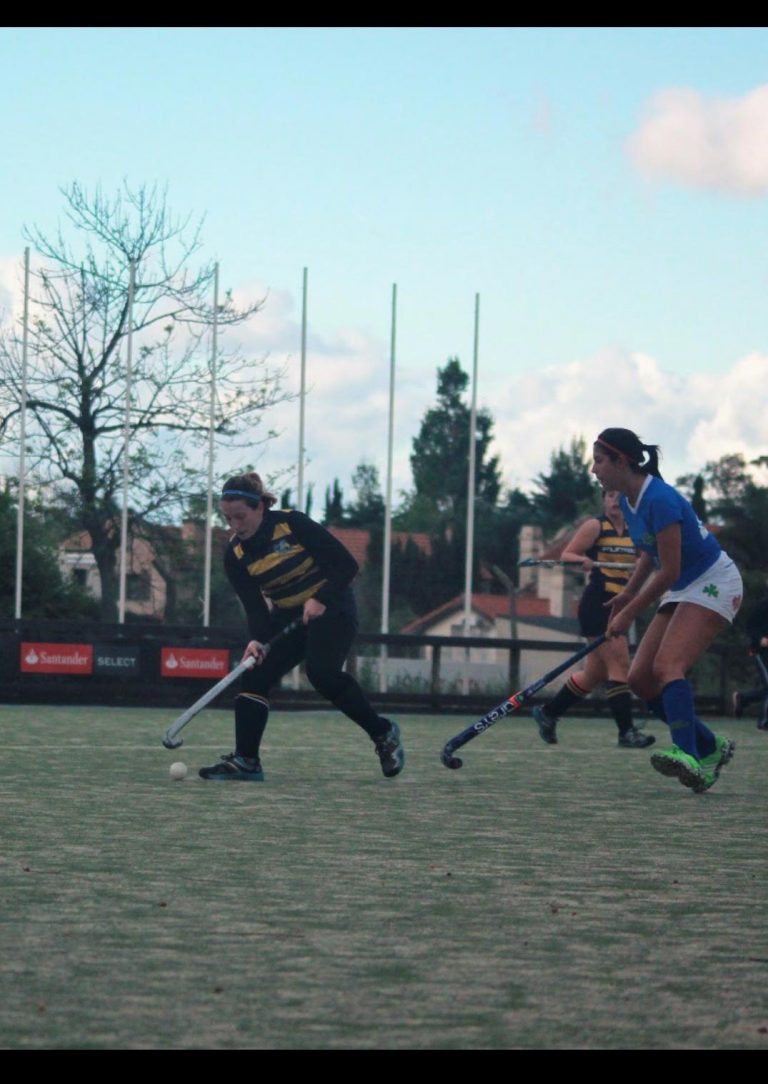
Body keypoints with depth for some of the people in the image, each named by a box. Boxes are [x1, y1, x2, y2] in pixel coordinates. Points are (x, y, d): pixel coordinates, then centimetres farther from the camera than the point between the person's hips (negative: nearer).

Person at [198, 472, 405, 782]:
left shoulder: (292, 524, -18)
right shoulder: (235, 555, -4)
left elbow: (346, 564, -16)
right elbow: (255, 606, -7)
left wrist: (320, 599, -27)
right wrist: (257, 640, -26)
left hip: (331, 608, -6)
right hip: (287, 617, 6)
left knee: (322, 672, -27)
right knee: (254, 674, -11)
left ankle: (383, 733, -10)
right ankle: (245, 760, -9)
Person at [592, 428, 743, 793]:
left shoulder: (659, 499, -24)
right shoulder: (628, 501, 5)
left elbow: (669, 571, -23)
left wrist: (628, 614, -16)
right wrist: (627, 594, 6)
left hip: (714, 584, -10)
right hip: (683, 591, 10)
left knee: (667, 666, -29)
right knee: (639, 678, 1)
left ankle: (688, 757, -44)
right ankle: (711, 748, 9)